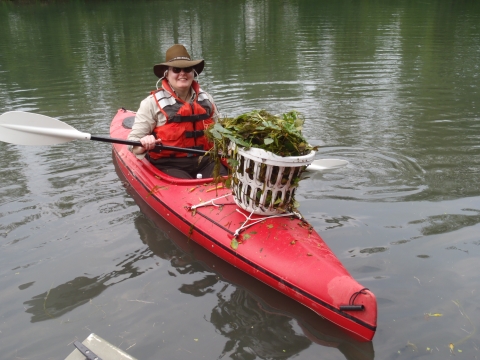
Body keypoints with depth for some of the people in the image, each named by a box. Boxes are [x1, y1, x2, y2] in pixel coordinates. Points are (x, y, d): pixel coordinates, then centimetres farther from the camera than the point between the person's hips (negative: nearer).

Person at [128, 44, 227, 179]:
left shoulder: (206, 99, 13)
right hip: (168, 165, -4)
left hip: (205, 161, 4)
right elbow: (133, 142, -5)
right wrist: (144, 145, -27)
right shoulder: (152, 103, -2)